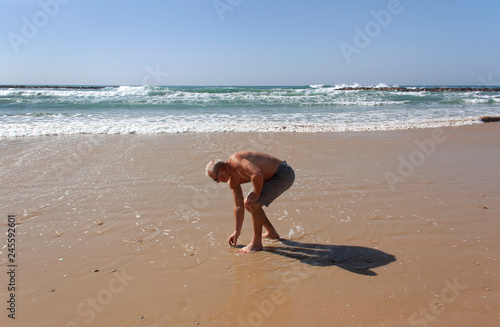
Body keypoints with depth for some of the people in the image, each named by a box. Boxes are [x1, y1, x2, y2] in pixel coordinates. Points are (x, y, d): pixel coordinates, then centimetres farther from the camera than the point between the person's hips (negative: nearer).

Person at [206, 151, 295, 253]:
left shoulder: (235, 160, -23)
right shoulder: (232, 181, 5)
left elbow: (257, 175, -38)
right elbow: (238, 206, 12)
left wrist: (256, 195, -21)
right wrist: (237, 232, 17)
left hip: (284, 174, -10)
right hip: (273, 176, 10)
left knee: (254, 204, -17)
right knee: (247, 204, 15)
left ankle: (257, 244, -1)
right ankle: (272, 233, 29)